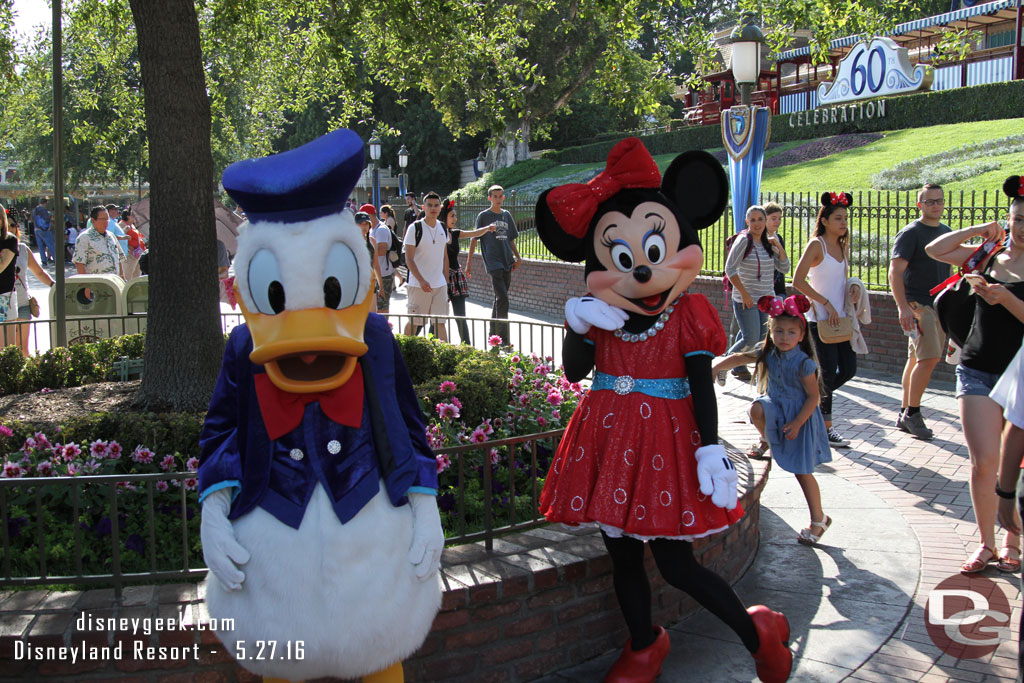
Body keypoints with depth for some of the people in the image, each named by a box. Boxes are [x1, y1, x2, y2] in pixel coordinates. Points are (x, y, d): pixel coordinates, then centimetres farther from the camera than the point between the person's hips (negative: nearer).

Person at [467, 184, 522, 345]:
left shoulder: (507, 215, 14)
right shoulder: (483, 216, -1)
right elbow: (474, 239, 0)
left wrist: (518, 257, 9)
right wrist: (469, 263, -3)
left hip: (507, 263, 6)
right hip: (493, 263, -6)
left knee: (499, 300, 12)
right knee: (503, 300, -15)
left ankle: (493, 335, 25)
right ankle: (503, 341, -14)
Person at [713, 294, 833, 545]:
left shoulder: (804, 363, -18)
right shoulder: (768, 355, -4)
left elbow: (813, 397, -14)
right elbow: (739, 358, 2)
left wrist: (797, 423, -19)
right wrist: (715, 367, -10)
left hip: (800, 417, -4)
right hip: (775, 407, 4)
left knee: (802, 472, -1)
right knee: (757, 409, -32)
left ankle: (819, 519, 15)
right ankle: (766, 441, 2)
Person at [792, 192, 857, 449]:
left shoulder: (840, 245, 14)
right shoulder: (816, 245, -9)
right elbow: (798, 281, -18)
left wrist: (849, 301, 8)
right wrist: (826, 303, -18)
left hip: (840, 317, 7)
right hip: (820, 319, -7)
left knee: (849, 369, 5)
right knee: (829, 372, -5)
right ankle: (826, 428, 6)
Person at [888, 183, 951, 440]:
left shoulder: (947, 232, 15)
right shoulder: (910, 233, -7)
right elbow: (895, 271, -14)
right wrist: (903, 307, -24)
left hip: (939, 305, 7)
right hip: (917, 305, -7)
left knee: (918, 360, 9)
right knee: (929, 358, -16)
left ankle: (905, 414, 15)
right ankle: (912, 414, -7)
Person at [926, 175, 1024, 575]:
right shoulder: (987, 256, 8)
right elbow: (935, 250, 2)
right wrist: (980, 230, -1)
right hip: (978, 371, 2)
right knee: (984, 462, -4)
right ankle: (986, 543, 10)